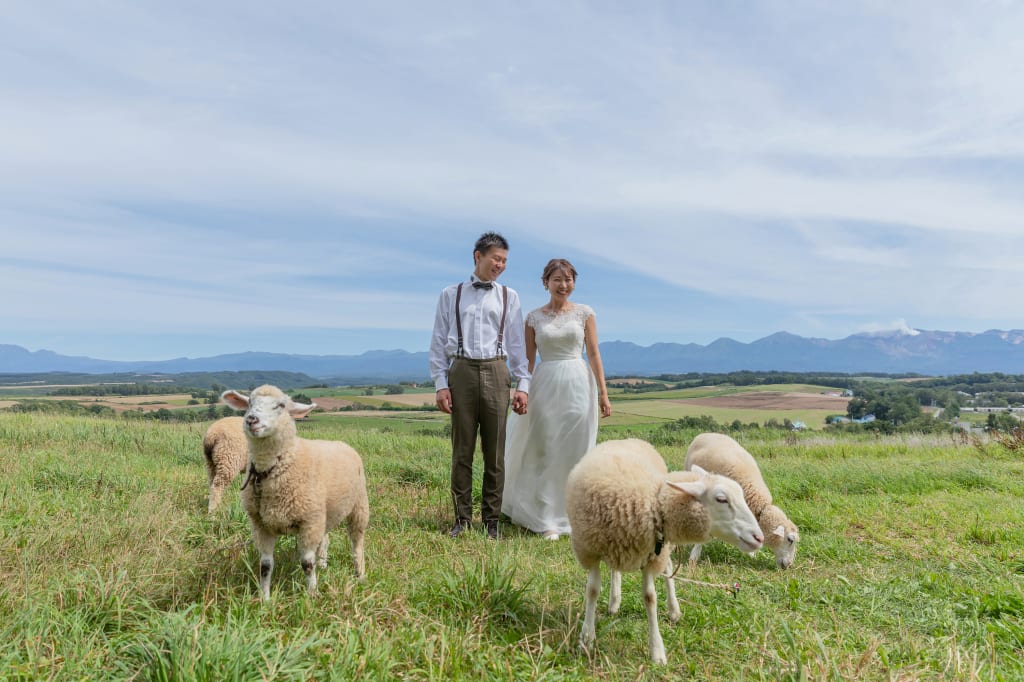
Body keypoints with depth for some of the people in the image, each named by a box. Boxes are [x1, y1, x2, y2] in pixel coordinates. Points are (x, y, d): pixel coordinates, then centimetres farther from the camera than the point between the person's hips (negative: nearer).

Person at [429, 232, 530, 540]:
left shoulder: (509, 297, 12)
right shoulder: (450, 295, 9)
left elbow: (517, 343, 10)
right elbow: (438, 342, 6)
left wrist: (523, 384, 4)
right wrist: (440, 384, -2)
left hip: (496, 373, 1)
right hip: (462, 373, -1)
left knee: (495, 452, 5)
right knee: (462, 450, 4)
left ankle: (491, 520, 16)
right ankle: (462, 518, 17)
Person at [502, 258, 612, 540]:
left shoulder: (584, 313, 5)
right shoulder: (533, 318, 5)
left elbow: (594, 354, 3)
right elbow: (528, 360, 6)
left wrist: (603, 393, -2)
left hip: (578, 384, 0)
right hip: (545, 386, 0)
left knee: (574, 452, 5)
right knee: (546, 453, 3)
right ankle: (547, 520, 14)